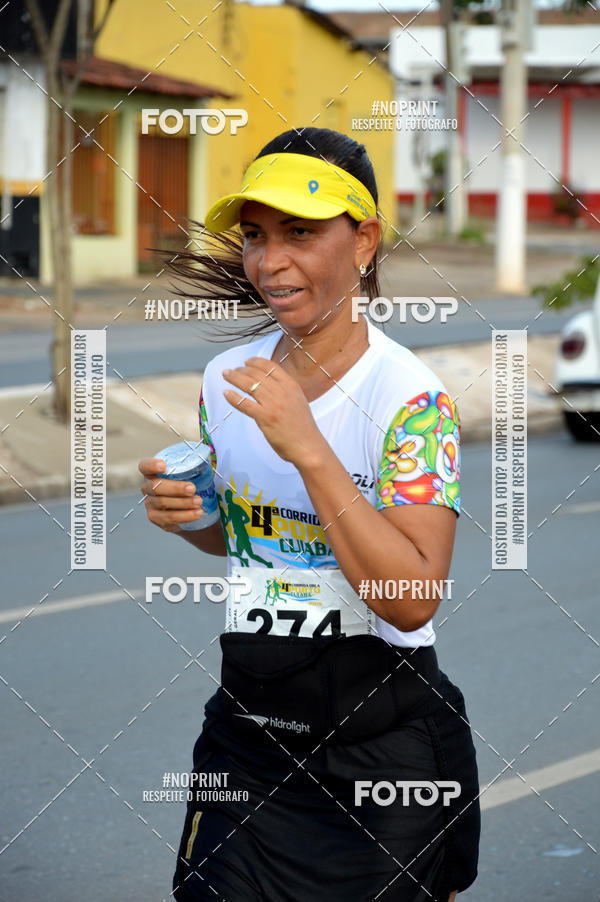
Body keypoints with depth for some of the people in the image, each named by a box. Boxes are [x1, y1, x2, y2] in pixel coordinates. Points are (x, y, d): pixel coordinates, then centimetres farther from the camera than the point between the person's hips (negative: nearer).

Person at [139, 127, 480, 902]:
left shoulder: (410, 395, -15)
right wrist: (184, 514, -2)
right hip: (247, 735, 5)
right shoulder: (227, 378, 4)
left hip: (382, 743, -5)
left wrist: (310, 450, -29)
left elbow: (412, 600, -24)